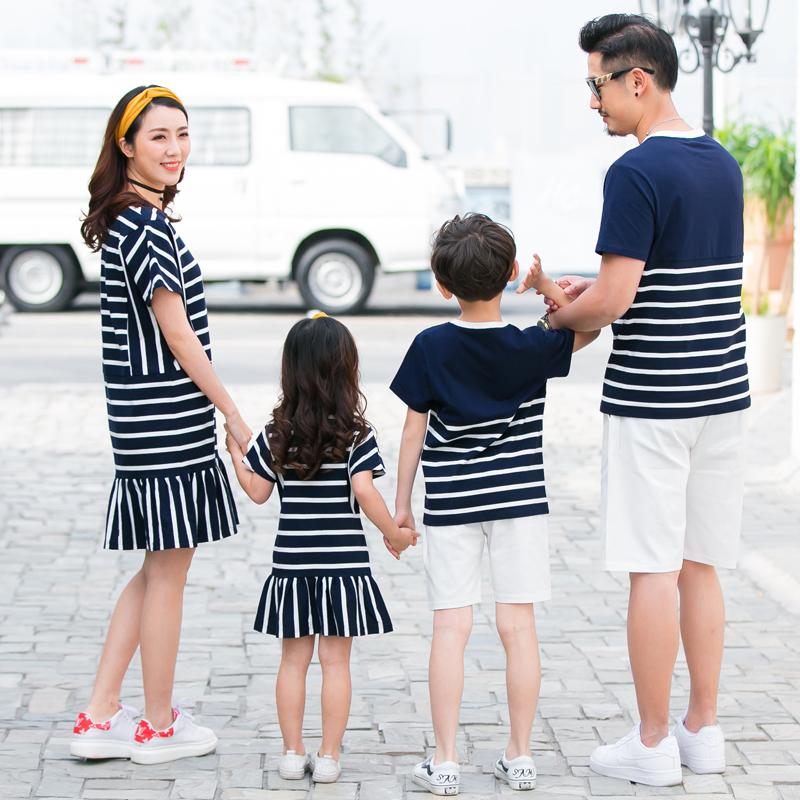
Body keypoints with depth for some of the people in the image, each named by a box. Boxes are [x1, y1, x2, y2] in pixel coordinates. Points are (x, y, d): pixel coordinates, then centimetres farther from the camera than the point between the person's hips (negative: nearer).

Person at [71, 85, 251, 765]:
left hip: (147, 422, 10)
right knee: (168, 574, 2)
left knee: (157, 570, 16)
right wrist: (234, 417, -11)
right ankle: (158, 727, 14)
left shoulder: (128, 220, 13)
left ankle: (101, 716, 17)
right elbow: (177, 334, -17)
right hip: (168, 422, -10)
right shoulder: (147, 226, -17)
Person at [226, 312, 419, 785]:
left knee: (294, 659, 11)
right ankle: (329, 758, 6)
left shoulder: (278, 434, 0)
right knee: (336, 662, 4)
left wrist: (236, 452, 18)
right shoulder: (355, 434, -9)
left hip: (292, 564, 2)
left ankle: (292, 754, 14)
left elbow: (258, 492, 3)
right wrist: (395, 533, -4)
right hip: (343, 563, -2)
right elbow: (364, 491, -16)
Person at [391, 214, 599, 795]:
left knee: (451, 628, 0)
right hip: (520, 501, 1)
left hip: (450, 506, 0)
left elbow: (414, 432, -1)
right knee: (518, 626, 4)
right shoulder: (532, 348, -7)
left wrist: (402, 505, 6)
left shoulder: (430, 348, -6)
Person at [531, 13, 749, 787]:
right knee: (700, 568, 13)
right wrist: (587, 290, 16)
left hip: (651, 402, -8)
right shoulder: (723, 166, 10)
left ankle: (652, 745, 5)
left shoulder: (636, 173, -15)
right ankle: (703, 730, 18)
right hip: (722, 394, 8)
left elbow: (615, 300, -19)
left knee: (652, 571, -1)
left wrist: (561, 317, 1)